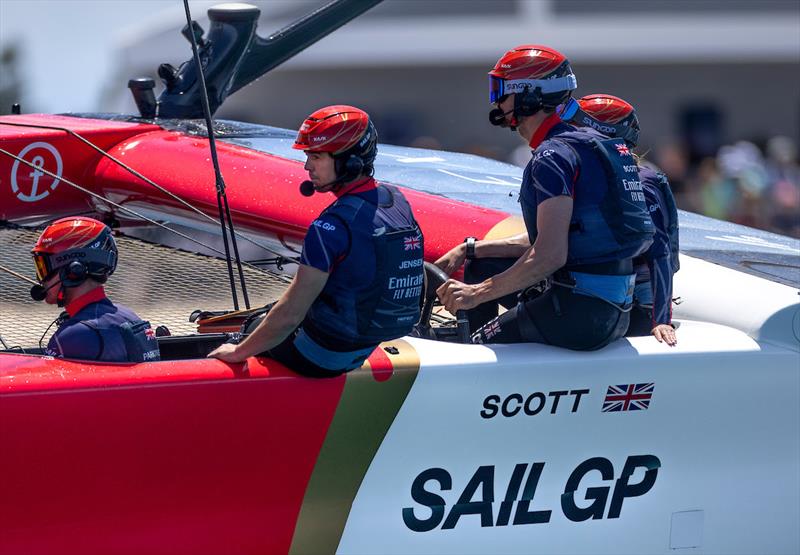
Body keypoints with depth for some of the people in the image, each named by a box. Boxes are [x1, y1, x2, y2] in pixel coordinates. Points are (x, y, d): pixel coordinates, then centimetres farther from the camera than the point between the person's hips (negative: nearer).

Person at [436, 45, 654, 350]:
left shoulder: (553, 156, -14)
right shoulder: (586, 143, 17)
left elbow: (550, 254, -23)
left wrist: (478, 294, -18)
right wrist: (468, 250, 21)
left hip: (577, 311, -10)